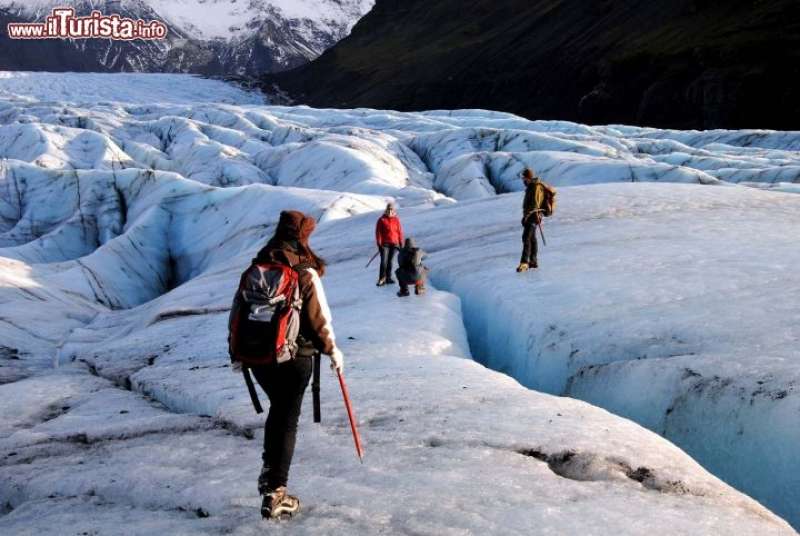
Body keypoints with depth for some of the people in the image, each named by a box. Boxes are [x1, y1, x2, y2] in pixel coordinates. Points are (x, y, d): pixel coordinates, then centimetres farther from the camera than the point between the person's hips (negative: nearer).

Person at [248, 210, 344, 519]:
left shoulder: (255, 269, 3)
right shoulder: (305, 272, -13)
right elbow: (318, 317, -12)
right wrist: (332, 349, 3)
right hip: (294, 357, -5)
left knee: (278, 409, 26)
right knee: (287, 419, 4)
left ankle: (269, 473, 29)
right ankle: (275, 492, 4)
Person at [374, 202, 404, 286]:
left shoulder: (396, 220, 5)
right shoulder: (382, 219, -2)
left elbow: (400, 232, 8)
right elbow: (378, 232, -2)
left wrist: (401, 243, 6)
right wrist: (379, 244, -7)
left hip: (394, 243, 2)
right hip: (385, 244, -2)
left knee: (390, 261, 6)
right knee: (384, 261, -9)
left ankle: (388, 278, 14)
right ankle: (382, 279, -3)